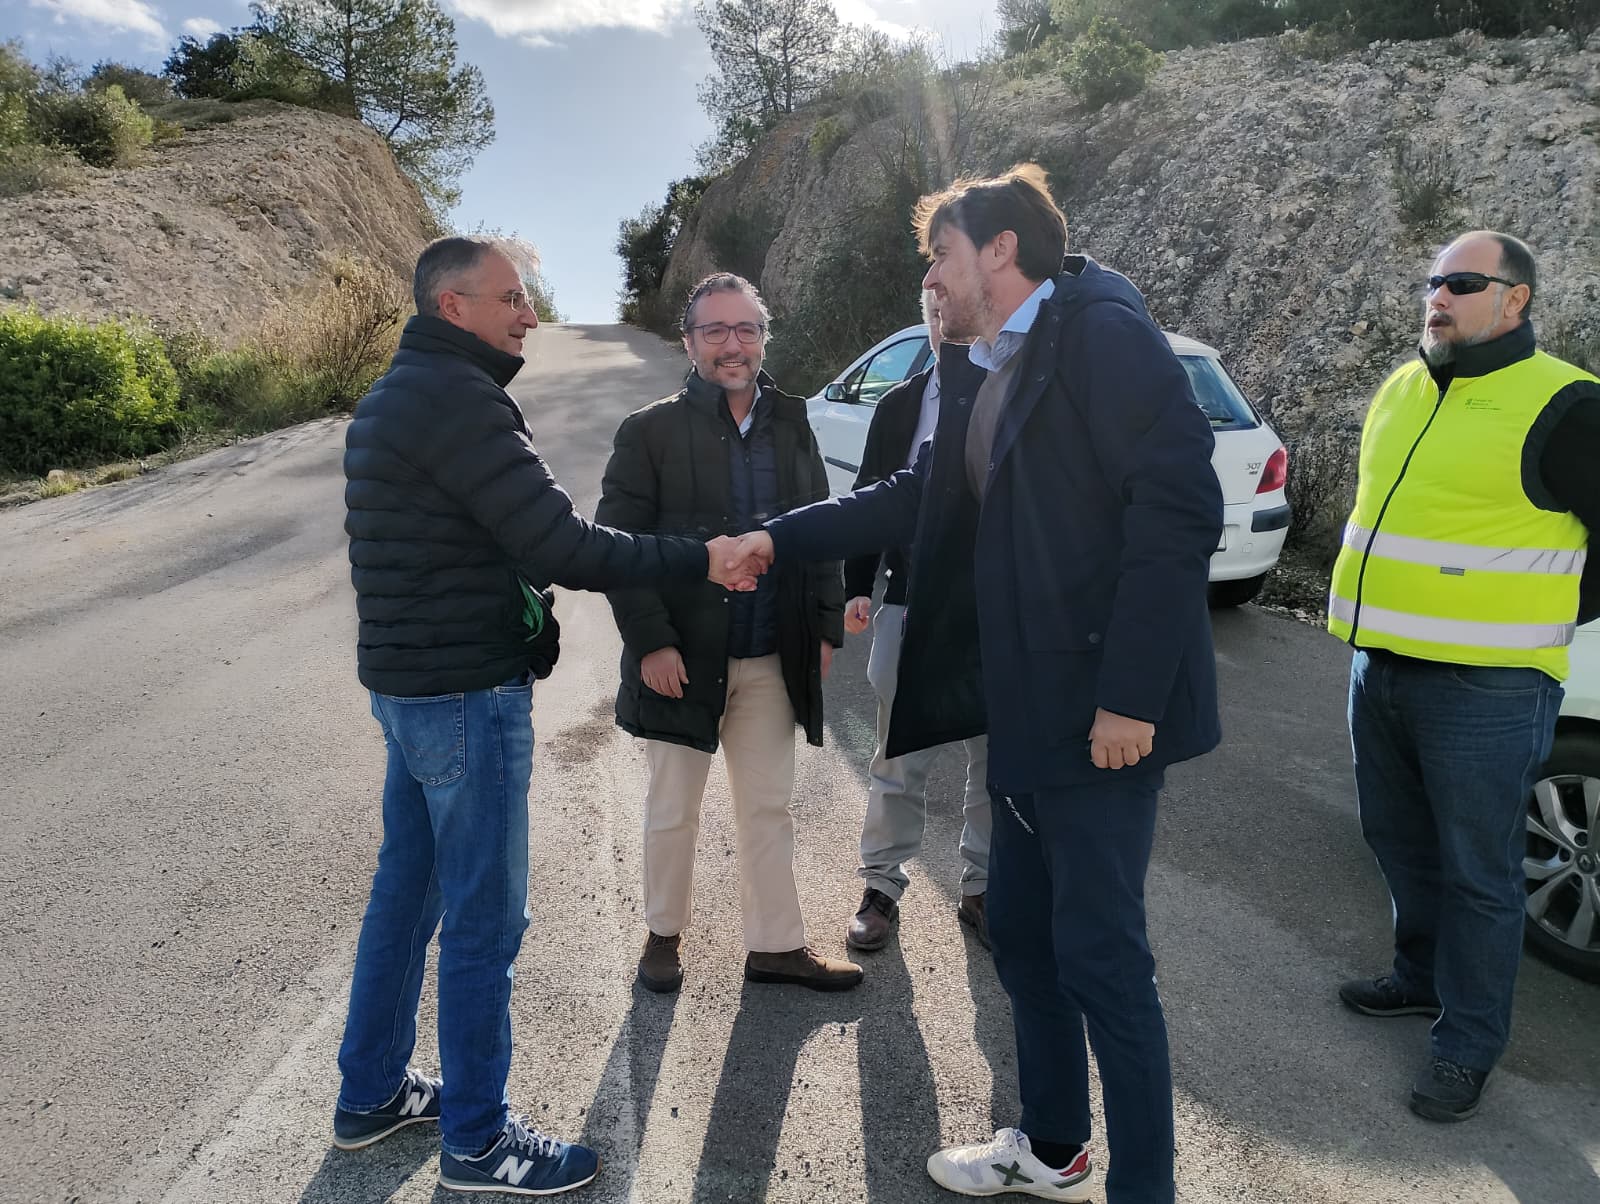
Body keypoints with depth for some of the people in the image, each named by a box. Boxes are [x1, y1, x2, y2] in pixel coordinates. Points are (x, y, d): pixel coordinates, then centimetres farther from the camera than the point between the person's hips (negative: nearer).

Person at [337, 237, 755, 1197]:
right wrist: (700, 561, -17)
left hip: (413, 682, 10)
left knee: (408, 888, 19)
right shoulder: (456, 398, -18)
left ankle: (373, 1093, 35)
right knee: (485, 919, 2)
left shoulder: (401, 392, 14)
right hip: (468, 694, -10)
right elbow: (560, 542, -23)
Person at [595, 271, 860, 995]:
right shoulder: (650, 431, -6)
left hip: (771, 660, 4)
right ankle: (664, 934, 32)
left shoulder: (792, 427, 8)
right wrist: (650, 642, -16)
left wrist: (825, 627, 5)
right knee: (672, 812, 11)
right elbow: (616, 543, -9)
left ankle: (776, 946, 27)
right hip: (681, 658, -3)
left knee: (769, 808, 13)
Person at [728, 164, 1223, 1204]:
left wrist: (1131, 694, -22)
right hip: (1028, 709, 9)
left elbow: (1180, 506, -20)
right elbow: (922, 500, 21)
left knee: (1099, 952, 0)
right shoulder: (981, 374, 15)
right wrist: (782, 540, 17)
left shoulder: (1103, 334, -12)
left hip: (1105, 711, -9)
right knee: (1022, 931, 18)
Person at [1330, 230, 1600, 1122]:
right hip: (1379, 671, 7)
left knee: (1478, 874, 5)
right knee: (1403, 844, 20)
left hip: (1485, 690, -7)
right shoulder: (1401, 391, 11)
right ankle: (1425, 977, 40)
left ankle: (1469, 1043, 20)